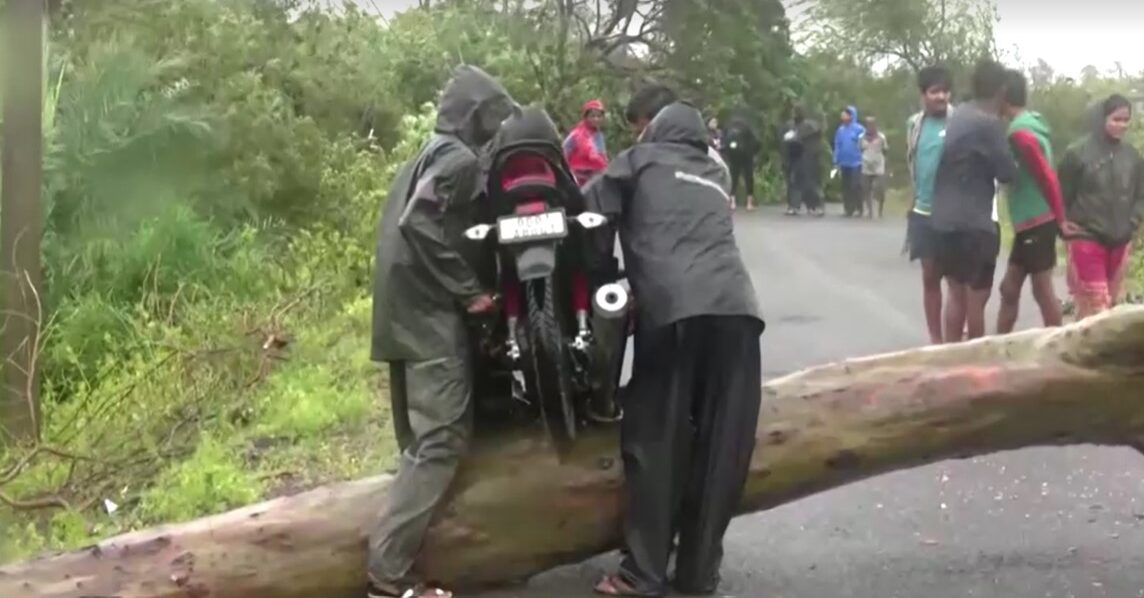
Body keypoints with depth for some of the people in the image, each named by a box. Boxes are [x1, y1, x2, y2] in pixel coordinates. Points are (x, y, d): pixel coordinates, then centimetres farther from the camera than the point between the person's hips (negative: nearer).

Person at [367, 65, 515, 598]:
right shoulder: (459, 159, -9)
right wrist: (469, 290, -17)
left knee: (423, 439, 12)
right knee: (440, 441, -11)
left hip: (408, 313, 10)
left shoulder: (429, 156, 20)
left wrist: (462, 288, 20)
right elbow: (420, 225, -23)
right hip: (431, 315, -10)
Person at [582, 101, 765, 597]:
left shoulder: (641, 160, 20)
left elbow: (591, 208, 9)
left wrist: (604, 280, 20)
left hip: (674, 307, -4)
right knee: (722, 445, 7)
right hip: (736, 306, 4)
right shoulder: (715, 177, 33)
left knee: (655, 442, 0)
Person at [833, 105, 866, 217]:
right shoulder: (840, 130, 7)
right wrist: (836, 162, 7)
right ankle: (848, 208, 16)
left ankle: (858, 209, 0)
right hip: (844, 164, 5)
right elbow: (837, 146, 10)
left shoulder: (859, 129, -6)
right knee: (846, 187, 9)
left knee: (856, 186, -6)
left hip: (856, 163, -5)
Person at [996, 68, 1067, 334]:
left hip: (1036, 222, -9)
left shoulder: (1019, 132, -18)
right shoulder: (1033, 123, 12)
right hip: (1031, 222, 9)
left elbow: (1047, 177, -18)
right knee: (1009, 287, 13)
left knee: (1043, 290, -1)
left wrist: (1060, 219, -11)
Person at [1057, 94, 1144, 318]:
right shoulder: (1077, 153, -7)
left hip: (1119, 242, 5)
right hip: (1086, 240, -5)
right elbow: (1061, 194, -3)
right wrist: (1065, 227, -8)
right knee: (1094, 304, -10)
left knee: (1110, 304, 11)